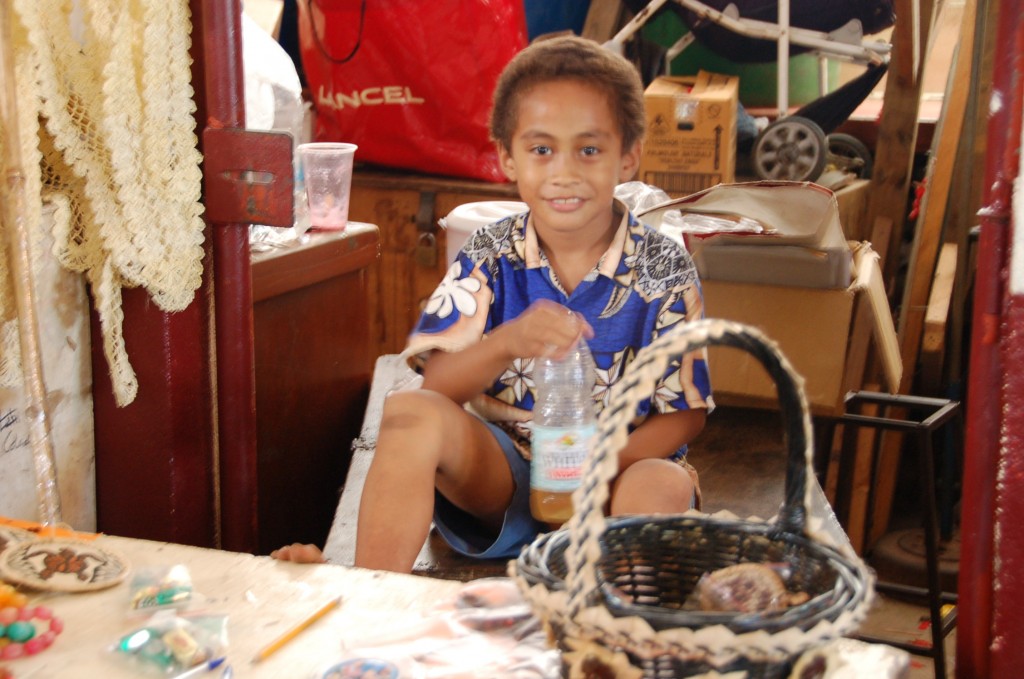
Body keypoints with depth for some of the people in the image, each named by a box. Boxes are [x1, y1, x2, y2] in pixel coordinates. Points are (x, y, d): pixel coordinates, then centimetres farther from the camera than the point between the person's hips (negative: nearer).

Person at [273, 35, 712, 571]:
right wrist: (507, 342, -31)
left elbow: (684, 412, -3)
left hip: (614, 472, -1)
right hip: (504, 470, 1)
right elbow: (438, 386, -9)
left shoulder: (663, 270, -5)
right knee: (411, 412, -26)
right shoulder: (488, 258, -1)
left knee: (664, 485, -35)